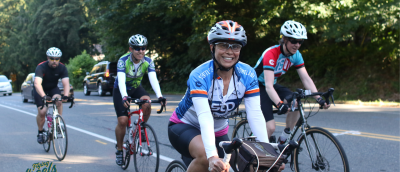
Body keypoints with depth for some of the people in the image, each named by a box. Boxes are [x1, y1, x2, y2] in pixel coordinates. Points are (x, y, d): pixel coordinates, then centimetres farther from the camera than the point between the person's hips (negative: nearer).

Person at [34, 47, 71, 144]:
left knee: (58, 101, -31)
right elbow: (37, 83, -44)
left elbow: (66, 83, -30)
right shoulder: (41, 67, -29)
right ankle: (40, 132, 9)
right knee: (42, 112, -16)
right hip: (40, 90, -2)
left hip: (53, 88, 2)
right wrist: (44, 96, -60)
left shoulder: (62, 68, -19)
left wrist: (66, 96, -50)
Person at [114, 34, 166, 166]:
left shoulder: (148, 62, -19)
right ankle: (119, 150, 9)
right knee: (122, 121, -13)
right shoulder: (123, 61, -28)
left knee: (147, 104, -30)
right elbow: (121, 81, -40)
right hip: (121, 90, -2)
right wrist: (124, 97, -58)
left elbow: (153, 79, -31)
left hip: (136, 88, 2)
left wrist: (160, 96, -49)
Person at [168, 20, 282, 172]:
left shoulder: (248, 75, -15)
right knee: (206, 155, -35)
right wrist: (212, 156, -55)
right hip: (184, 127, -5)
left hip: (218, 131, 6)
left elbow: (255, 114, -23)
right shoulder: (199, 76, -29)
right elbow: (204, 118, -41)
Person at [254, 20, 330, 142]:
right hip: (258, 87, -6)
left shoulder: (296, 55, -8)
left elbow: (306, 78, -13)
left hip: (273, 85, 6)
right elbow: (268, 86, -39)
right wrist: (280, 104, -54)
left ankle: (285, 139, -5)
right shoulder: (271, 54, -30)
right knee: (270, 128, -20)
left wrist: (319, 98, -28)